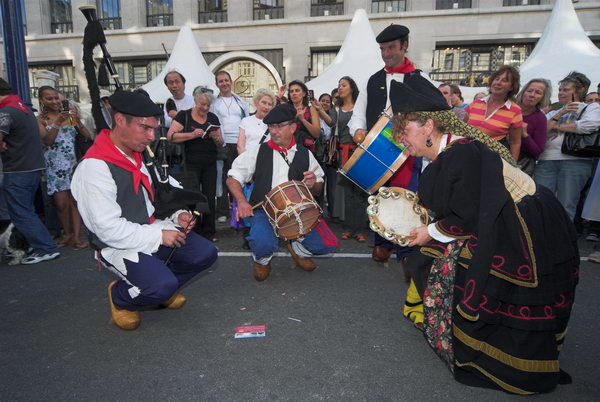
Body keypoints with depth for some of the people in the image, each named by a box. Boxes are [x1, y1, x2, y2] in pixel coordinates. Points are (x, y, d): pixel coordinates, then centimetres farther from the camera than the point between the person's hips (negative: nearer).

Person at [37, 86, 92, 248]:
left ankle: (76, 236, 1)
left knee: (75, 201, -2)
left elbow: (88, 136, 1)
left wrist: (78, 122, -16)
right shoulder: (40, 120, 3)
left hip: (74, 164, 1)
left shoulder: (70, 115, 7)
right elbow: (47, 141, -12)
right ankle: (67, 234, 19)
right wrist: (57, 123, -22)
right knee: (61, 204, 0)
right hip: (55, 166, -1)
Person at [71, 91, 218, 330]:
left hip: (151, 231, 8)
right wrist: (159, 236, -19)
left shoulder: (135, 155, 8)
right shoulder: (94, 167, -20)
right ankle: (119, 296, 6)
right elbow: (109, 229, -23)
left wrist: (176, 216, 1)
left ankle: (161, 290, 19)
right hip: (119, 245, -8)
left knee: (206, 253, -5)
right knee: (163, 284, -28)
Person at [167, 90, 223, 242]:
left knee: (210, 198, 4)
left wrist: (216, 138, -9)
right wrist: (192, 135, -20)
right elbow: (171, 136, -10)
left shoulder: (213, 118, 12)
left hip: (210, 165, 4)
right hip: (191, 164, -4)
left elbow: (221, 143, 14)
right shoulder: (184, 115, 0)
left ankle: (208, 233, 14)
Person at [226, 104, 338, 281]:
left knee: (327, 245, -16)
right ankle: (262, 259, 9)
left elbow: (318, 189, 17)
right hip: (265, 210, -2)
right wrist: (241, 201, -15)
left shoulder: (305, 155, 9)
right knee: (262, 245, -33)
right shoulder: (258, 152, 2)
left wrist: (313, 184, -8)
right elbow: (232, 178, 4)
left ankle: (298, 249, 21)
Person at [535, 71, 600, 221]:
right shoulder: (553, 113, 26)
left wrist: (557, 126, 1)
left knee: (565, 209, -7)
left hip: (575, 162, -3)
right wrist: (559, 115, 0)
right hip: (546, 161, 4)